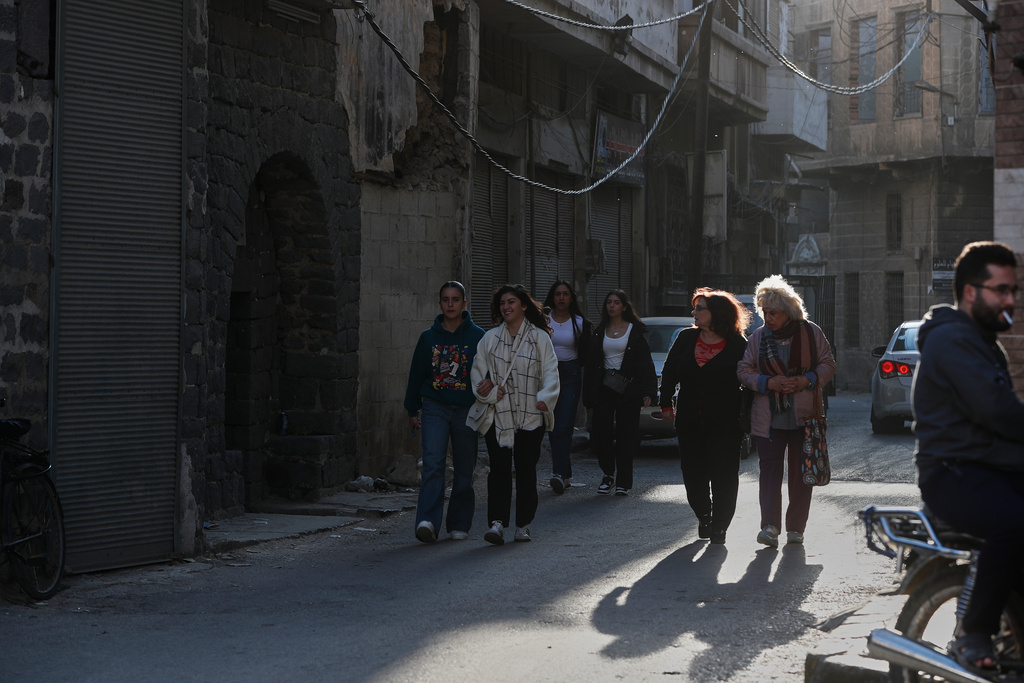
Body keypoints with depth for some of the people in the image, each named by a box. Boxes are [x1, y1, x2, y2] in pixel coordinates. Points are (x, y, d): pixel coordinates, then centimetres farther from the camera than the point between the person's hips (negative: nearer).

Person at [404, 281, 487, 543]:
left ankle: (459, 524, 19)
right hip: (434, 407, 0)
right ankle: (427, 521, -22)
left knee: (464, 470, 6)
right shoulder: (428, 337, 5)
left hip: (466, 409, 0)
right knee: (433, 463, -15)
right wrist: (412, 410, 14)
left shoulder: (477, 337, 0)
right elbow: (416, 374, 12)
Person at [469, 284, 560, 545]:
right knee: (499, 469, -8)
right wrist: (490, 393, -8)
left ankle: (523, 524, 12)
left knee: (526, 469, 3)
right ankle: (497, 522, -12)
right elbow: (477, 372, 8)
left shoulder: (539, 338, 4)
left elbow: (550, 372, -2)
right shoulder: (490, 338, 10)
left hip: (530, 416, -1)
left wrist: (545, 398, -17)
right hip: (497, 415, 1)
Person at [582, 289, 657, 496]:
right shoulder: (599, 333, 12)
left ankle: (623, 482, 6)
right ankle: (608, 474, 15)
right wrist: (589, 395, 6)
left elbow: (645, 362, -1)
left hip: (628, 389, -3)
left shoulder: (636, 330, 2)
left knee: (625, 436, -2)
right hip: (604, 389, 3)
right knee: (601, 433, -6)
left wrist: (647, 392, -10)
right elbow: (591, 365, 13)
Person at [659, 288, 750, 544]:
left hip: (725, 423, -4)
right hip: (689, 422, 4)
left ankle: (719, 524, 9)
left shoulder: (737, 345, -5)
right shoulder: (686, 338, 6)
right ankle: (703, 516, 31)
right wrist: (666, 404, 7)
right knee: (693, 474, 9)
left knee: (723, 475, -4)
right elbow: (669, 371, 13)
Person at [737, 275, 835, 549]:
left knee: (801, 472, 5)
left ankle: (796, 528, 15)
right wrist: (769, 383, -12)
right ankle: (770, 526, -17)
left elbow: (828, 364, 6)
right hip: (769, 418, 0)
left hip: (805, 417, 0)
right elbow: (744, 371, 5)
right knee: (770, 469, -10)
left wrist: (807, 381, -12)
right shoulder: (758, 337, 5)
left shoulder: (811, 332, 2)